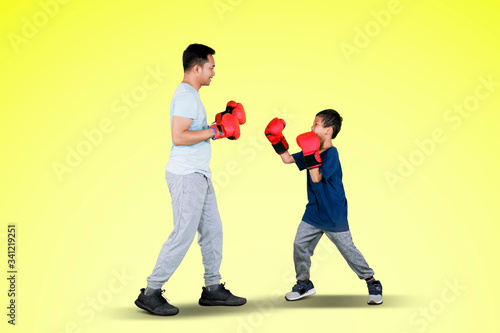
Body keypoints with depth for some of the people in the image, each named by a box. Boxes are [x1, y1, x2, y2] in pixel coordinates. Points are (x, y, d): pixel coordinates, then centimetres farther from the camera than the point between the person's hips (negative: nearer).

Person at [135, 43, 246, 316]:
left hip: (198, 175, 10)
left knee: (212, 230, 12)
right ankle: (150, 293, 1)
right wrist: (216, 132, -19)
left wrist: (220, 121, 14)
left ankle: (212, 289, 21)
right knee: (183, 234, -8)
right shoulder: (186, 95, -14)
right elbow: (179, 137, -23)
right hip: (186, 175, -10)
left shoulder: (190, 95, 18)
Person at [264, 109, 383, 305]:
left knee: (348, 250, 1)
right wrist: (277, 141, 1)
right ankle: (304, 283, 22)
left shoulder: (331, 154, -19)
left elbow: (317, 177, -29)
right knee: (300, 244, 5)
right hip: (314, 212, 7)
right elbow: (287, 159, 11)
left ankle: (372, 283, 17)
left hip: (334, 215, -7)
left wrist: (310, 154, -36)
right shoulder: (313, 152, 5)